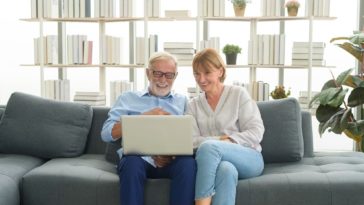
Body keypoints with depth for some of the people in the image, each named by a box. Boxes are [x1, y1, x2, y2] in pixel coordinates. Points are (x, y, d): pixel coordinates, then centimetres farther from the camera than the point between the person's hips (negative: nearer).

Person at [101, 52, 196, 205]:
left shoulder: (183, 101, 23)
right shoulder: (128, 98, 20)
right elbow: (106, 134, 8)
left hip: (172, 160, 1)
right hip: (139, 156, 0)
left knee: (188, 163, -33)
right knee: (132, 162, -35)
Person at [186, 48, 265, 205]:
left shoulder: (238, 94, 7)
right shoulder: (193, 105, 16)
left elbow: (256, 133, -1)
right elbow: (191, 141, 2)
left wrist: (229, 140, -17)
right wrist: (219, 139, -16)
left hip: (248, 158, -1)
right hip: (215, 160, 1)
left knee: (209, 147, -33)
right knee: (226, 170, -38)